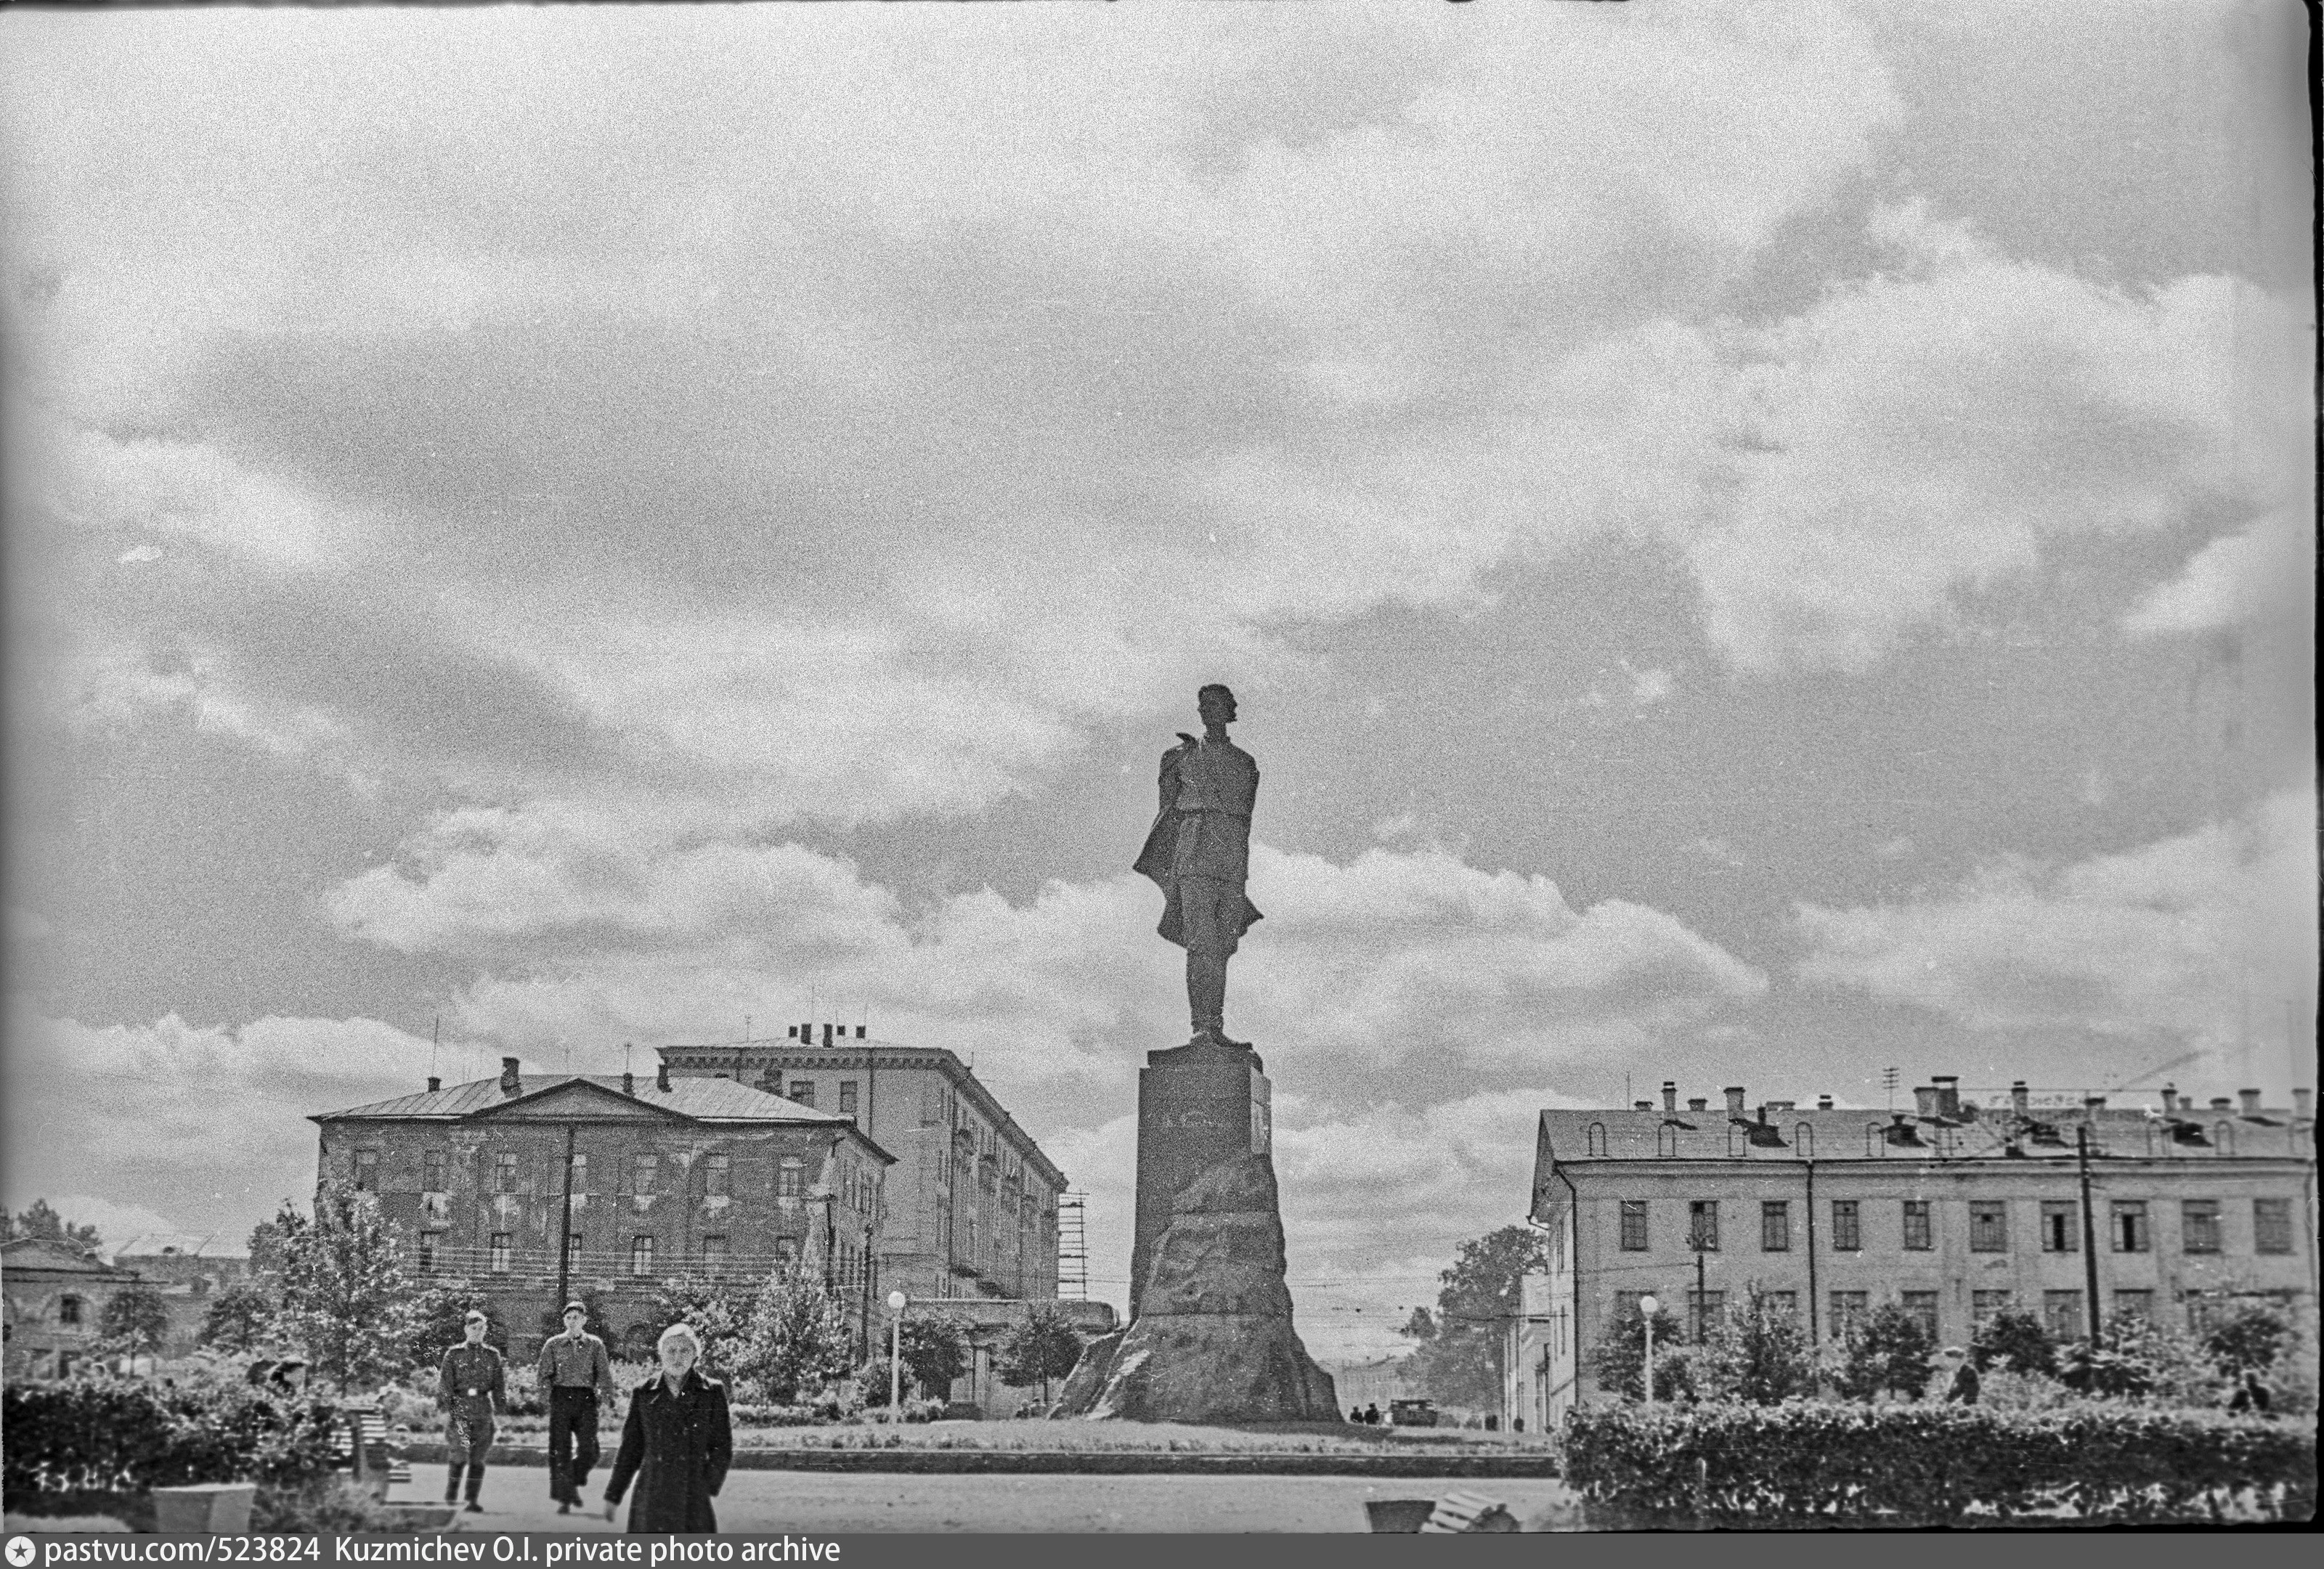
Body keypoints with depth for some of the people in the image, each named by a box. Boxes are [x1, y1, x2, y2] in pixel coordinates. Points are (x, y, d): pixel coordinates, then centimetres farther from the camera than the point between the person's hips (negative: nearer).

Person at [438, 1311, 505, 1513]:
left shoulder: (492, 1355, 10)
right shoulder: (454, 1354, 4)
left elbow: (499, 1384, 11)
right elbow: (445, 1383, 0)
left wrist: (499, 1410, 4)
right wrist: (446, 1409, -9)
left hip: (483, 1410, 2)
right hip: (459, 1408, -2)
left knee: (478, 1458, 1)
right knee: (459, 1453, -13)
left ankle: (473, 1501, 6)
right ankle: (451, 1491, 10)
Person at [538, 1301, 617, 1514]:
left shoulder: (595, 1345, 9)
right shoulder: (553, 1344, 9)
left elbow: (603, 1374, 5)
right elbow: (545, 1373, 6)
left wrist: (608, 1398, -6)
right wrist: (547, 1393, -8)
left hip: (586, 1399, 1)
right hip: (561, 1398, -1)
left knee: (589, 1450, -6)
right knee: (561, 1450, -5)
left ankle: (575, 1481, 24)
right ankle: (564, 1499, 0)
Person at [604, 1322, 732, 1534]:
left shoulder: (712, 1392, 3)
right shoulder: (644, 1393, 7)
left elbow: (722, 1449, 4)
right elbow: (630, 1448, 12)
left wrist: (707, 1488, -7)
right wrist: (613, 1495, 11)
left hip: (694, 1500, -1)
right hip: (652, 1498, 1)